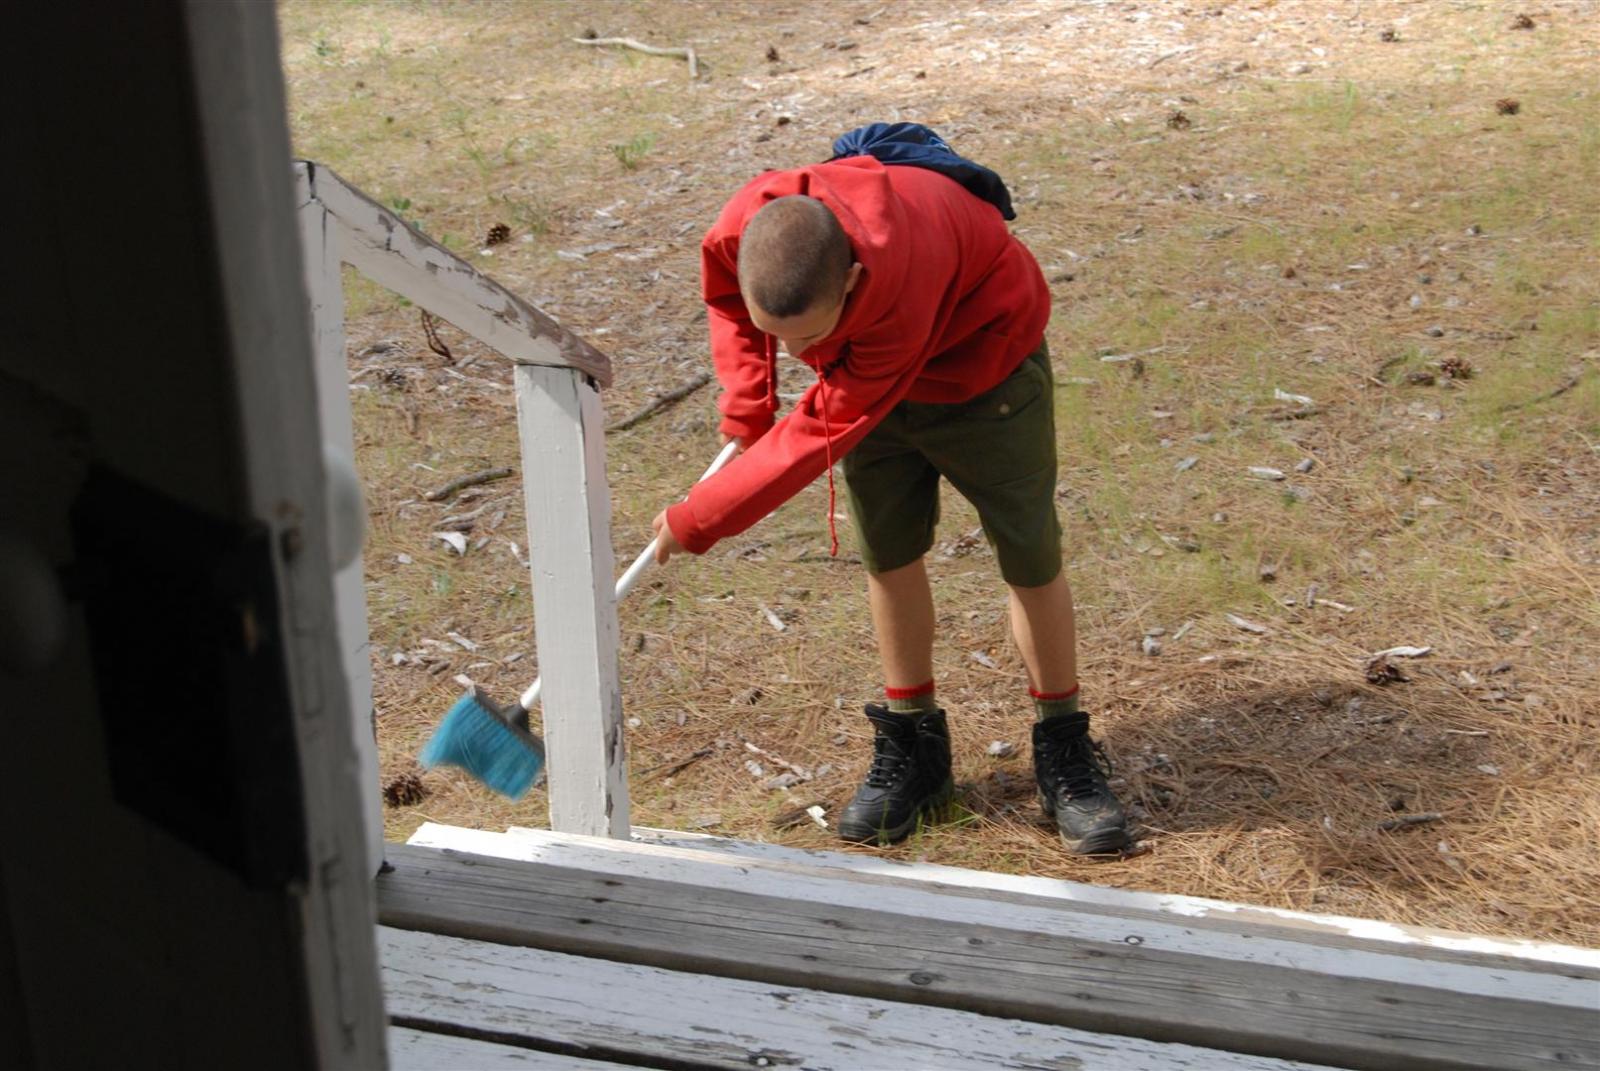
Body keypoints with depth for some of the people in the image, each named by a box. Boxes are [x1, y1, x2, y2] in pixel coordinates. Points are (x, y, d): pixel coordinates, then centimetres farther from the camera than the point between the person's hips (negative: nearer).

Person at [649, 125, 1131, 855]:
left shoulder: (900, 285, -46)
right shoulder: (738, 236, -31)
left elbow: (825, 432, -36)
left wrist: (696, 521, -29)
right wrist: (745, 405, -15)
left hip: (979, 354, -5)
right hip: (864, 361, 5)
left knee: (1031, 560, -1)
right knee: (889, 557, 6)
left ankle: (1065, 754, 15)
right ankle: (912, 747, 21)